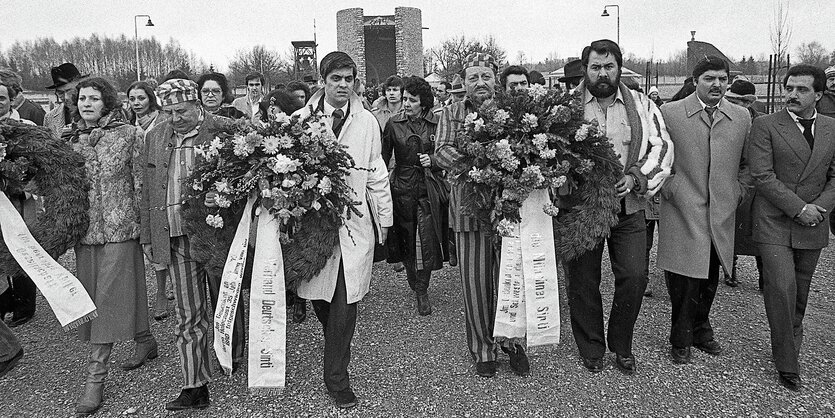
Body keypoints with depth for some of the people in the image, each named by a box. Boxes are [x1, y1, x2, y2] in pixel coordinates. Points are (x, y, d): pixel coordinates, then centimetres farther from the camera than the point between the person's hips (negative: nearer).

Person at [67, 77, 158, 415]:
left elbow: (141, 181, -4)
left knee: (109, 298, -5)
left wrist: (144, 224, -8)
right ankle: (146, 342, 29)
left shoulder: (128, 134, -2)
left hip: (119, 227, -6)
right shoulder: (73, 138, 12)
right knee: (92, 298, 10)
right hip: (84, 229, 6)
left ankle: (95, 377, 1)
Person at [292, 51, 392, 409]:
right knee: (319, 297, 7)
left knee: (345, 304, -2)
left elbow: (376, 174, 11)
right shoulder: (300, 120, 2)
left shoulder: (367, 122, 7)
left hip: (354, 222, 0)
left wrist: (384, 218, 13)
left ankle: (337, 379, 11)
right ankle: (336, 359, 35)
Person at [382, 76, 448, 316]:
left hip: (429, 188, -1)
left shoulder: (437, 123, 0)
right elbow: (384, 157, 5)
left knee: (428, 240, -6)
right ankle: (415, 284, 30)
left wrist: (433, 160, -11)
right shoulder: (394, 124, 1)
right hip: (403, 188, 1)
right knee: (407, 239, 8)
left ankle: (422, 290, 9)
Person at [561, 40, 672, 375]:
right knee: (582, 282, 5)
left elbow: (662, 147, 4)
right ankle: (591, 351, 25)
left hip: (628, 208, 2)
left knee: (634, 278, -1)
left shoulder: (641, 105, 8)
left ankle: (621, 347, 22)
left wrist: (634, 177, -11)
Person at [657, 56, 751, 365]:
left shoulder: (741, 117, 8)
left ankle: (700, 331, 33)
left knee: (709, 279, 13)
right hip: (682, 214, -3)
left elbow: (747, 163, 16)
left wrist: (738, 192, 6)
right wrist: (669, 188, -4)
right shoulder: (669, 113, -3)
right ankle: (681, 339, 18)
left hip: (722, 214, 4)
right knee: (684, 280, 0)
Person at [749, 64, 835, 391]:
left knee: (800, 291, 11)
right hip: (774, 223, -4)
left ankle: (792, 336, 33)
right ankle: (787, 364, 0)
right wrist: (799, 208, -14)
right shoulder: (765, 125, -3)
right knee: (781, 288, -11)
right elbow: (762, 176, -10)